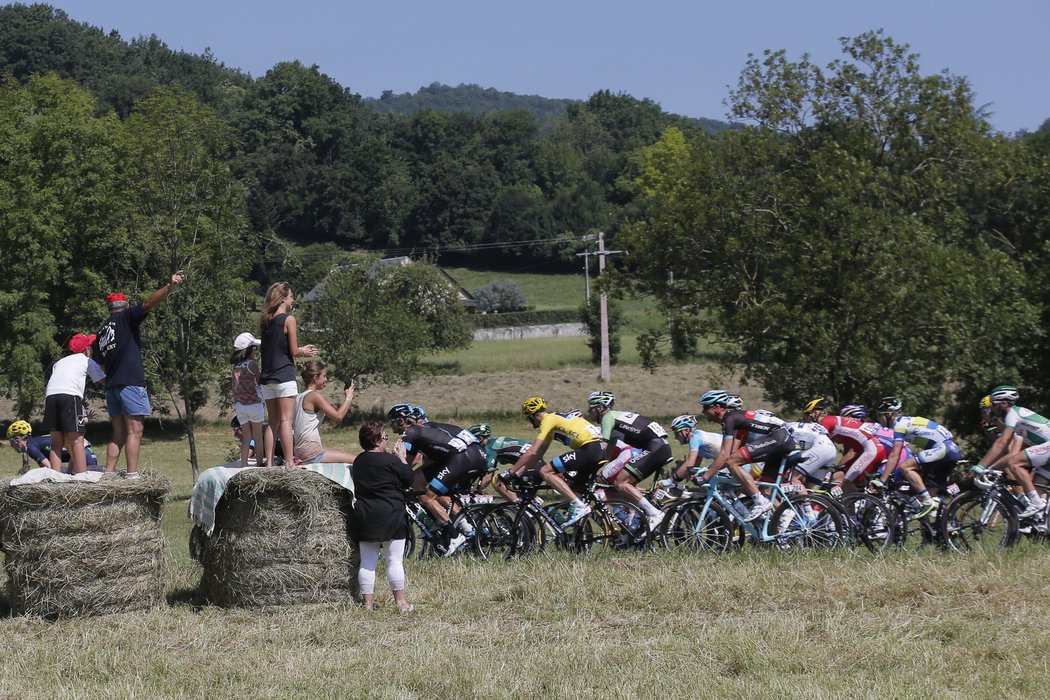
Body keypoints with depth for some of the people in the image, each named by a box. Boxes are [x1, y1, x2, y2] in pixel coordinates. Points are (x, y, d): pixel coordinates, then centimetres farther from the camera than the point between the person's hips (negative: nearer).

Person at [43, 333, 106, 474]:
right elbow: (104, 381, 22)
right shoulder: (87, 361, 21)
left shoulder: (59, 362, 33)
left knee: (56, 441, 7)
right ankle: (81, 477, -13)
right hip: (70, 396, -4)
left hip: (50, 395, 4)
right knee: (77, 440, -6)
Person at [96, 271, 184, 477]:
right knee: (134, 432, -9)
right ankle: (132, 476, -16)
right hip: (131, 383, -7)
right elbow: (148, 303, -15)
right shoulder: (126, 318, 1)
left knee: (118, 435, 11)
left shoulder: (102, 332, 20)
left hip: (111, 387, 7)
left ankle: (108, 474, 5)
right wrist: (170, 287, -22)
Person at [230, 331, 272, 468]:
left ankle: (243, 463, 0)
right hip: (254, 403, -5)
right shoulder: (252, 364, -10)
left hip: (239, 405, 5)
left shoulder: (234, 367, 7)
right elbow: (261, 381, -6)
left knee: (246, 436, 9)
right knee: (258, 435, 4)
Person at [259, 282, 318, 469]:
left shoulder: (265, 321, 12)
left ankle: (269, 461, 7)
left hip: (267, 378, 6)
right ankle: (289, 462, -12)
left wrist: (301, 350, 20)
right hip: (284, 376, -6)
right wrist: (303, 352, 14)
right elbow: (293, 351, -9)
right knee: (286, 420, -8)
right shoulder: (288, 320, -8)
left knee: (273, 422, 10)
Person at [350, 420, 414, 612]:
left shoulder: (359, 461, 8)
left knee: (367, 561, 7)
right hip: (390, 516, -6)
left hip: (364, 516, 6)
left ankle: (367, 601, 6)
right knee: (395, 560, 1)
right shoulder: (390, 461, -12)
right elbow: (408, 479, -3)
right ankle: (400, 600, 4)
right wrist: (402, 459, 9)